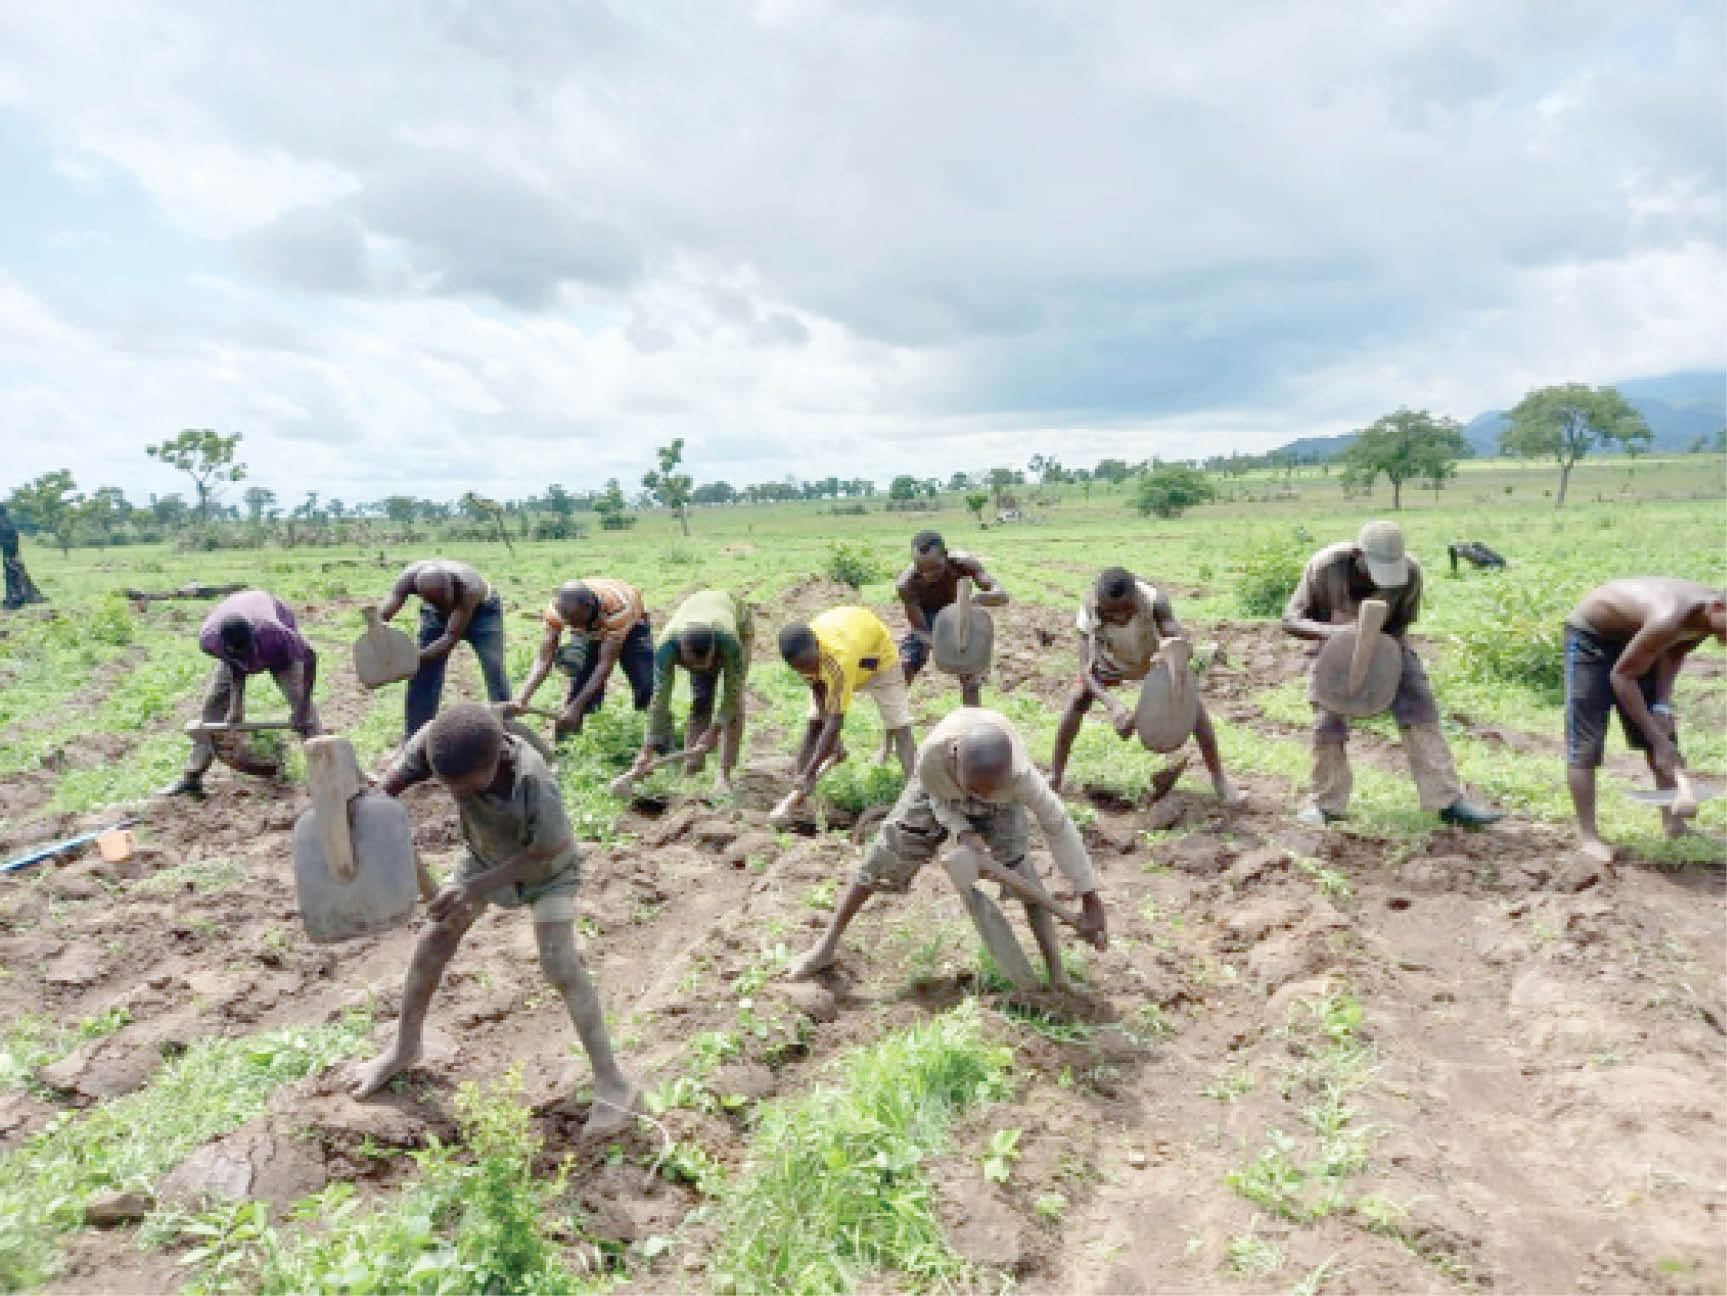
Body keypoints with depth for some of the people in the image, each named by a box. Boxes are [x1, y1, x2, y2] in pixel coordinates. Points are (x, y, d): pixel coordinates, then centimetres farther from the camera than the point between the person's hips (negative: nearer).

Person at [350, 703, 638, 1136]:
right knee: (434, 939, 7)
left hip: (546, 870, -5)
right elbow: (389, 785, -24)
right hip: (485, 856, 5)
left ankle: (612, 1083, -7)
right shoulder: (437, 742, -35)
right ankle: (404, 1048, 32)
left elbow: (542, 854, -28)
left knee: (560, 964, -16)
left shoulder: (537, 788, -45)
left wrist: (477, 889, -30)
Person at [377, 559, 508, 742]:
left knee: (494, 670, -16)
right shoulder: (409, 577, -33)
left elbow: (452, 637, -38)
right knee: (422, 673, -3)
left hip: (481, 609, -3)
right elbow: (383, 613, -33)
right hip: (436, 615, 3)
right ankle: (413, 739, 7)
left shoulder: (468, 587, -42)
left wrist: (417, 657, -47)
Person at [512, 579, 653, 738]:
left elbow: (606, 664, -42)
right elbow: (544, 659, -31)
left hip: (629, 628, -3)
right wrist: (523, 698, -45)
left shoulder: (616, 609, -45)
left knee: (647, 689, -18)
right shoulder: (556, 609, -34)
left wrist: (575, 707, -46)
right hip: (588, 633, 3)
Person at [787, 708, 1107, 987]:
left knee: (1020, 870, -17)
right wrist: (963, 833, -35)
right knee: (883, 856, -1)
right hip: (940, 793, 1)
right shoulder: (931, 755, -43)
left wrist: (1089, 899, -27)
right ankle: (828, 944, 14)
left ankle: (1057, 975, -6)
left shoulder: (1021, 775, -44)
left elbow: (1058, 827, -32)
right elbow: (936, 796, -18)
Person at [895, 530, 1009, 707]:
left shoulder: (962, 563, -36)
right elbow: (922, 631, -32)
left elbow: (1002, 596, -39)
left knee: (971, 679, -7)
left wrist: (979, 597, -63)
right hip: (923, 616, 0)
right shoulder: (905, 584, -36)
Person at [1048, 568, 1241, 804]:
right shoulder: (1091, 610, -39)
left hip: (1154, 656, 0)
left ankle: (1219, 778, 5)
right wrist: (1112, 704, -57)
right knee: (1077, 700, -15)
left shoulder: (1154, 601, -41)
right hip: (1109, 659, 0)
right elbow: (1087, 669, -42)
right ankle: (1055, 776, 1)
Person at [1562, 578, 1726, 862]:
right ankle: (1587, 835, -2)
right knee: (1585, 743, -9)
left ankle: (1674, 823, 21)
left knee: (1665, 733, 10)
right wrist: (1658, 740, -24)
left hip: (1631, 635, 8)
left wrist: (1663, 705, -13)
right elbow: (1621, 676, -28)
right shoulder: (1669, 619, -39)